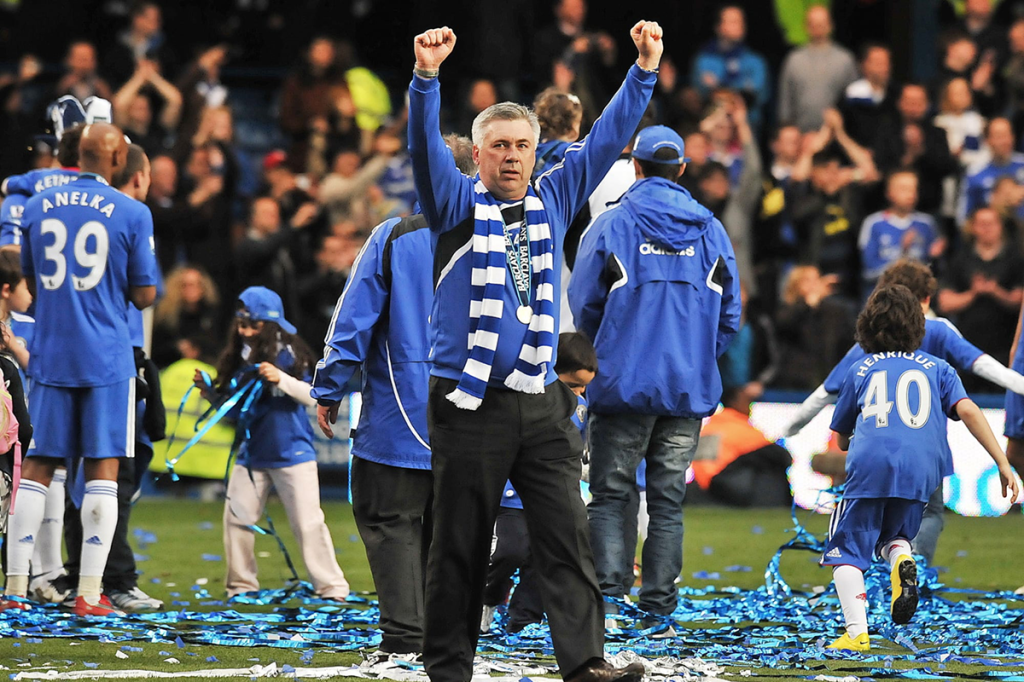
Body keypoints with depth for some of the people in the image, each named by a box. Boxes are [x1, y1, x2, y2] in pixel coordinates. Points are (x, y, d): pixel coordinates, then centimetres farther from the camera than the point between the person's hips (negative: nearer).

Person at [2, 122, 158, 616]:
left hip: (50, 354, 3)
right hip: (107, 360, -3)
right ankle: (89, 591, -3)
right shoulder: (132, 214, -6)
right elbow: (144, 296, -3)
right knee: (102, 470, 1)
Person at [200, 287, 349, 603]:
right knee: (236, 517, 5)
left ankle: (332, 587, 2)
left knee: (308, 522, -5)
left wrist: (281, 379, -28)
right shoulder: (240, 358, 4)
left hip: (291, 452, -5)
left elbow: (314, 396, -17)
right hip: (252, 454, 5)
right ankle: (241, 585, 18)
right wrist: (210, 392, -3)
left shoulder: (291, 355, -10)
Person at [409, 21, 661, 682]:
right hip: (470, 404, -3)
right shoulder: (458, 203, 2)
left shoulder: (553, 200, 12)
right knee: (461, 545, 2)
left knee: (568, 534, -7)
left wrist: (645, 68, 3)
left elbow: (608, 136, 12)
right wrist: (427, 74, -29)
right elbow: (425, 146, -14)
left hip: (542, 403, 3)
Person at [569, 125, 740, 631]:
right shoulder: (710, 232, 6)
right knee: (668, 502, 7)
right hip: (689, 390, 3)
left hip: (622, 383, -2)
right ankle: (658, 612, 4)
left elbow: (584, 305, -1)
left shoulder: (610, 225, -4)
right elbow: (729, 314, 7)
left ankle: (607, 598, -10)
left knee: (609, 497, 5)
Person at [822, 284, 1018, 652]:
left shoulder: (860, 370, 21)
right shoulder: (936, 368, 20)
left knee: (848, 550, 8)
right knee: (892, 536, 26)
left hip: (868, 467, -2)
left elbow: (841, 437, 26)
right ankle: (902, 559, -10)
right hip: (919, 470, 2)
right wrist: (1003, 463, 0)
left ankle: (857, 632, -11)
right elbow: (967, 410, 4)